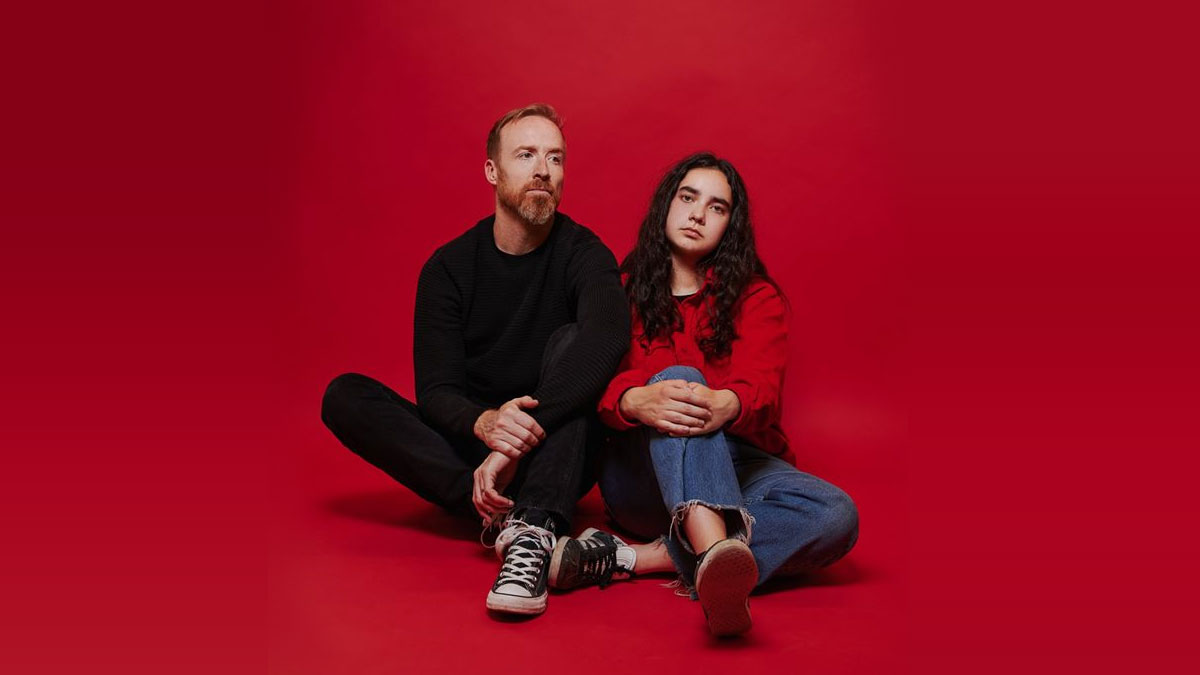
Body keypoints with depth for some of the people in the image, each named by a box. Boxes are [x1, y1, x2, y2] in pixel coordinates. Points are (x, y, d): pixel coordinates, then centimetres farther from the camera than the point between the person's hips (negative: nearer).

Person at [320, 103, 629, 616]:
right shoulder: (448, 267, 0)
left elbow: (610, 334, -30)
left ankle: (531, 534, -43)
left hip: (555, 456, -2)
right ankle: (510, 513, -32)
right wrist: (484, 424, -34)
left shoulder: (582, 253, -6)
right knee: (345, 395, -17)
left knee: (572, 341, -27)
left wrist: (518, 443, -40)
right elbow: (435, 391, -8)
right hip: (467, 452, 2)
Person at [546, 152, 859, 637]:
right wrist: (637, 400, -34)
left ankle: (629, 558, -41)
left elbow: (761, 384, -10)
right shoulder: (622, 291, 10)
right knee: (677, 377, -32)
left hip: (736, 464, 2)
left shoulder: (758, 298, 10)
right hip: (640, 472, -1)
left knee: (836, 514, -28)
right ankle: (715, 553, -61)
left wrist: (726, 405, -38)